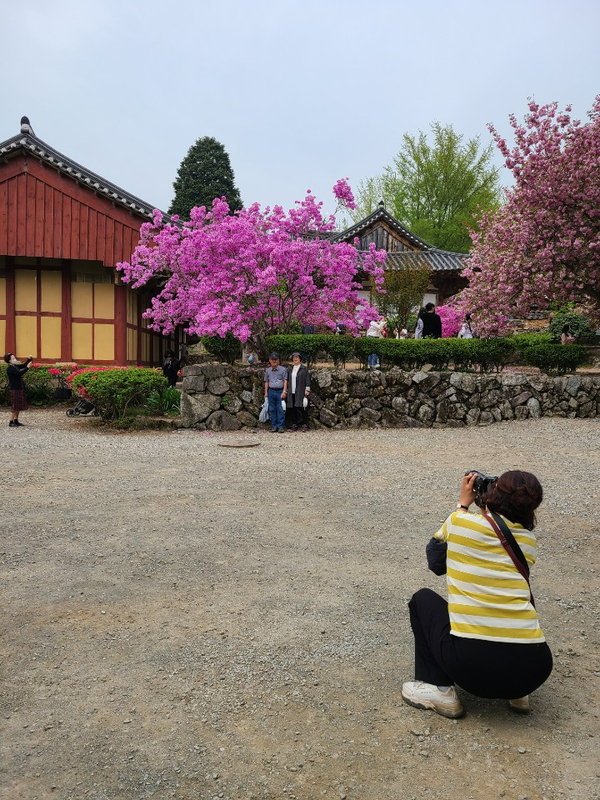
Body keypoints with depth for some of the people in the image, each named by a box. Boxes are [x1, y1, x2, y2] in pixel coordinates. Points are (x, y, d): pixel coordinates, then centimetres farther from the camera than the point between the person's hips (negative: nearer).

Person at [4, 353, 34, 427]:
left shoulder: (15, 366, 11)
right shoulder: (9, 368, -15)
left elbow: (24, 365, 22)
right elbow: (20, 373, -27)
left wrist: (29, 359, 6)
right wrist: (27, 367, -23)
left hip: (19, 389, 9)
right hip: (14, 389, -9)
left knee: (19, 406, 12)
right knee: (15, 406, -6)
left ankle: (16, 421, 20)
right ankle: (11, 422, -1)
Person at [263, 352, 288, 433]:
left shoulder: (283, 369, 1)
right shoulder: (267, 370, 11)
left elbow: (285, 381, -1)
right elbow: (266, 382, 16)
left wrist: (284, 391, -9)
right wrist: (266, 392, 11)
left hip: (280, 391, -3)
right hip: (271, 391, 3)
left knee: (280, 409, -5)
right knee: (272, 409, 4)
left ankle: (280, 426, -2)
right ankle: (274, 426, 10)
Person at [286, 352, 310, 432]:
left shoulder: (304, 369, 2)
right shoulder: (290, 369, 15)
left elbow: (307, 379, -1)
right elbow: (287, 380, 18)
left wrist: (307, 390, -8)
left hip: (300, 392, -5)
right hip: (291, 392, 5)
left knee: (302, 409, -7)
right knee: (292, 409, 5)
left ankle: (305, 425, 0)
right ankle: (294, 425, 13)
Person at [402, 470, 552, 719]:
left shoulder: (460, 521, 0)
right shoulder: (529, 540, 10)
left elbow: (439, 541, 24)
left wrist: (463, 503, 34)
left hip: (473, 664, -4)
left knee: (423, 599, 23)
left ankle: (439, 690, 14)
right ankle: (517, 693, 21)